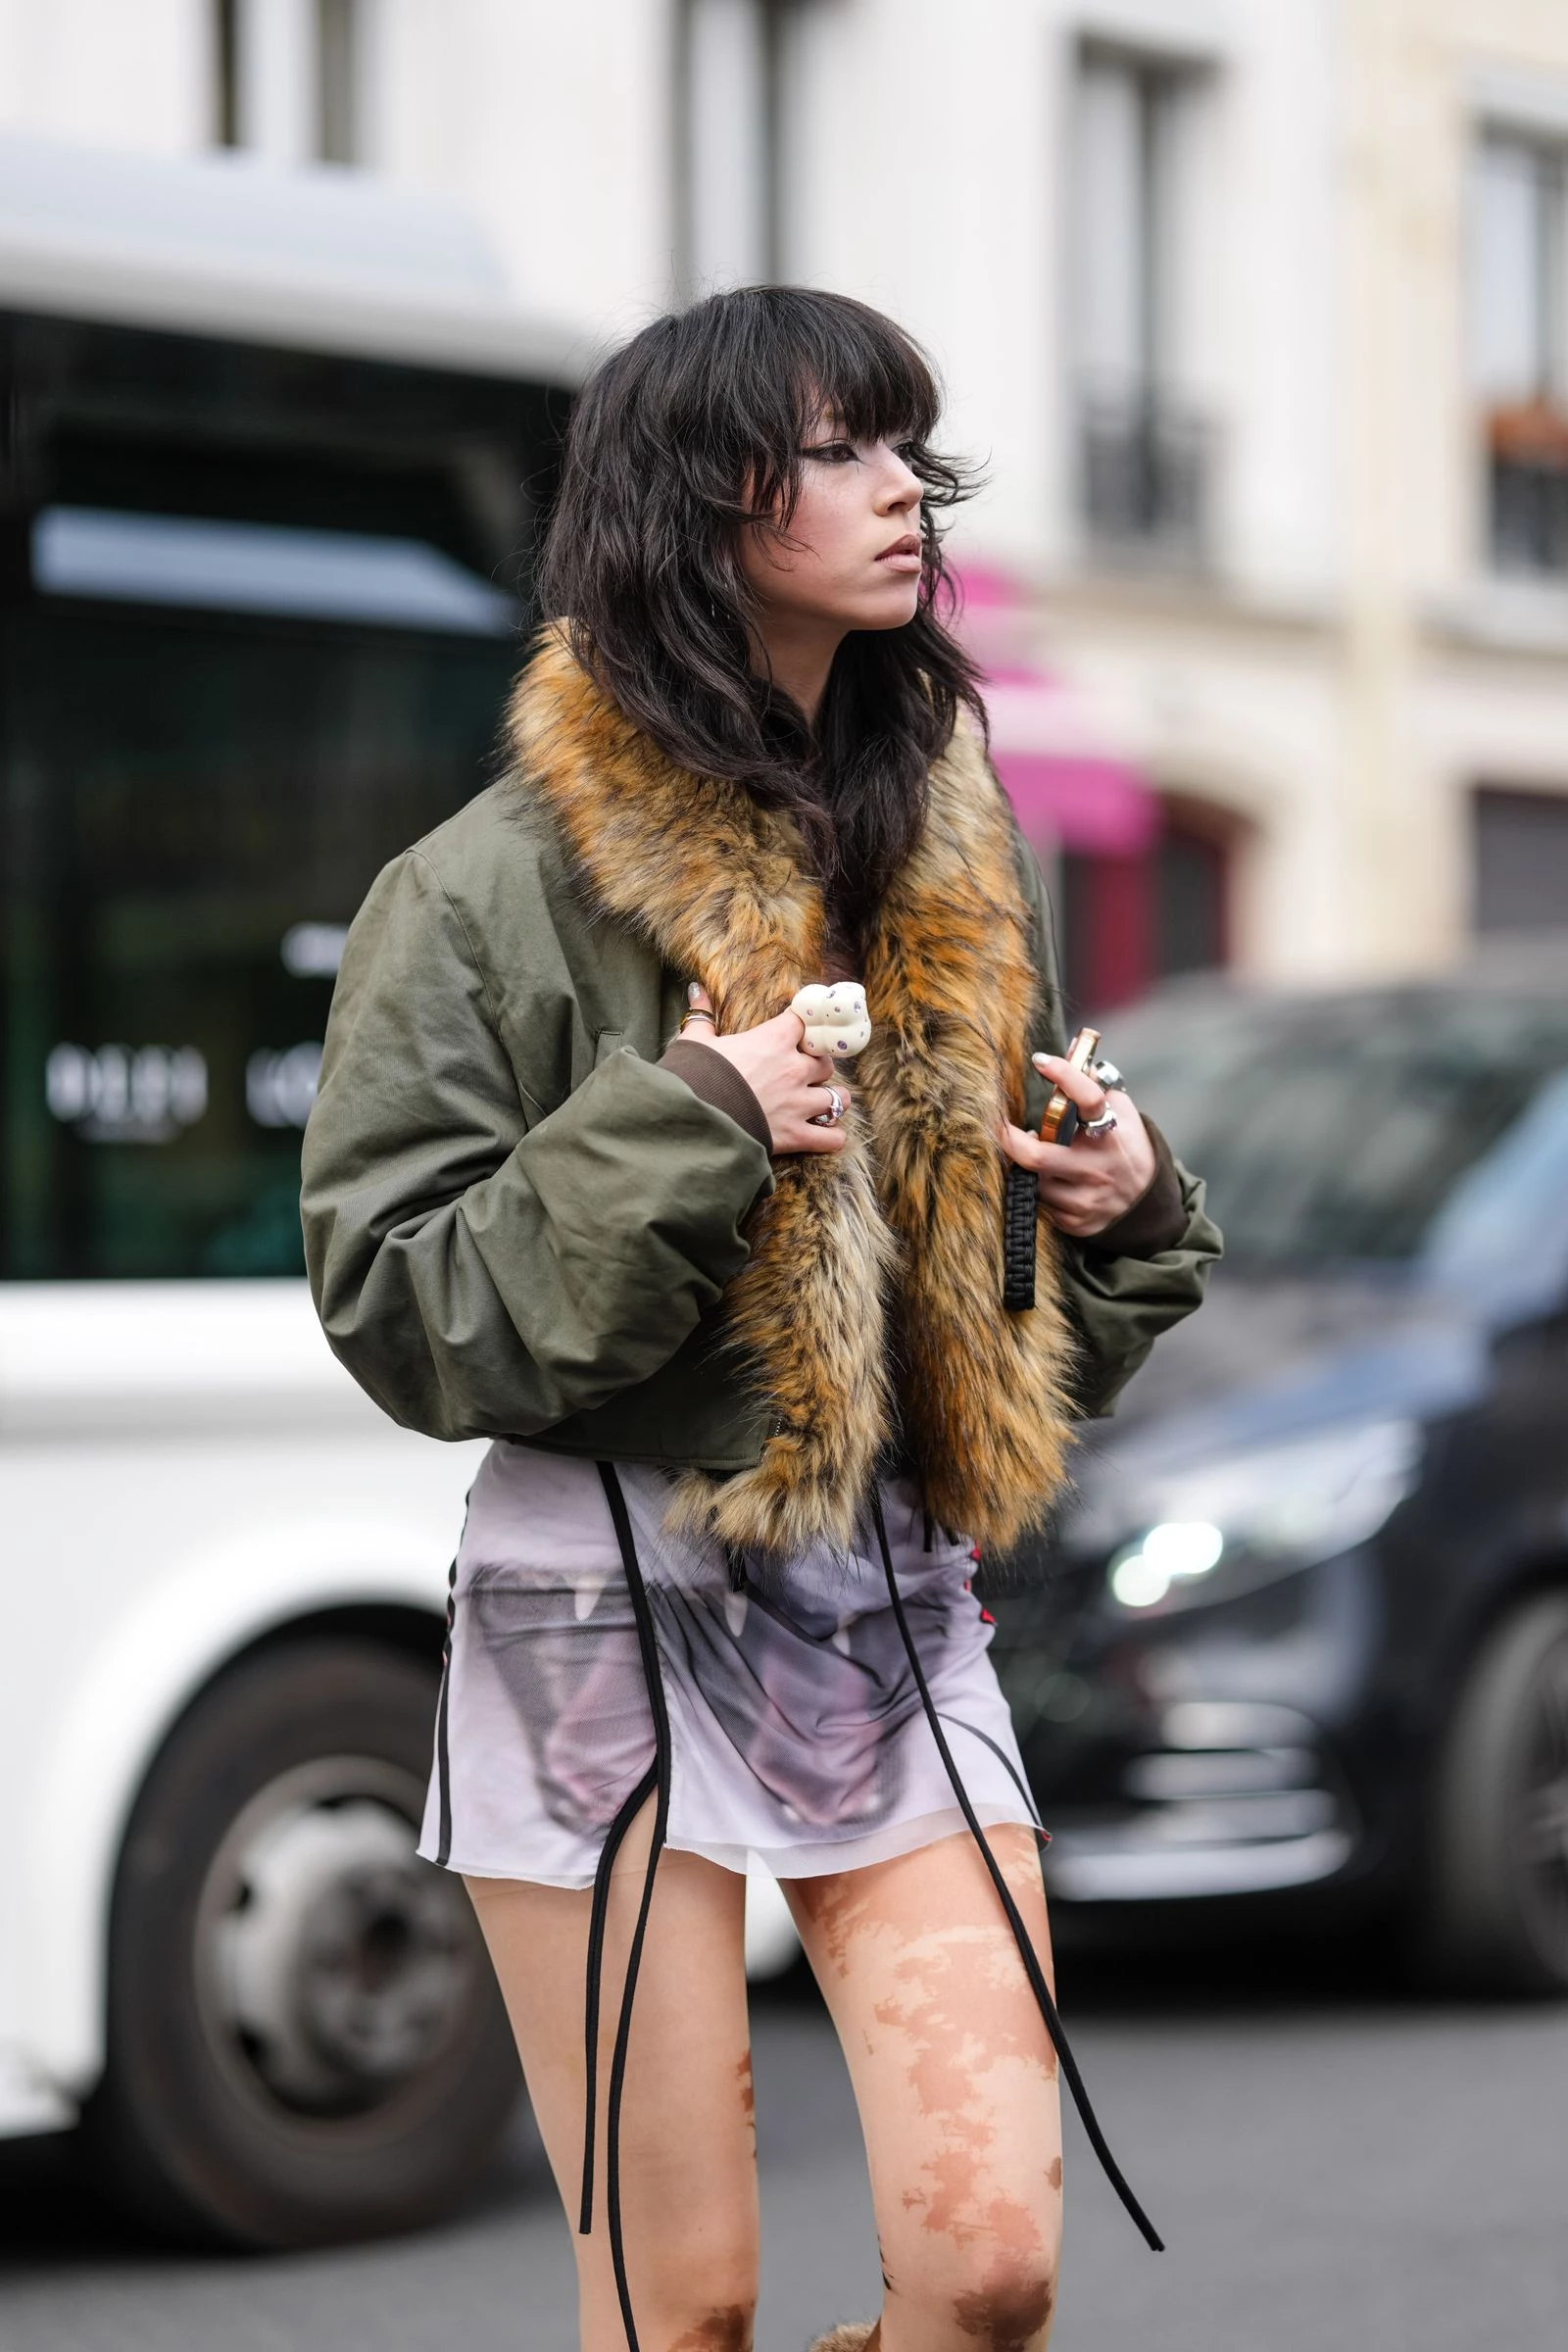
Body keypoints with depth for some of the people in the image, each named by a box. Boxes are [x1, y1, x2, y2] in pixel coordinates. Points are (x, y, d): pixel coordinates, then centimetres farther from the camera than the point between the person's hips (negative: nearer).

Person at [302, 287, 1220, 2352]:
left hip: (902, 1611, 4)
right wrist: (679, 1138, -18)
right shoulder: (499, 883, -5)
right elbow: (392, 1303, -9)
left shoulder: (966, 851, 12)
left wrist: (1123, 1207, 0)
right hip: (612, 1613, -4)